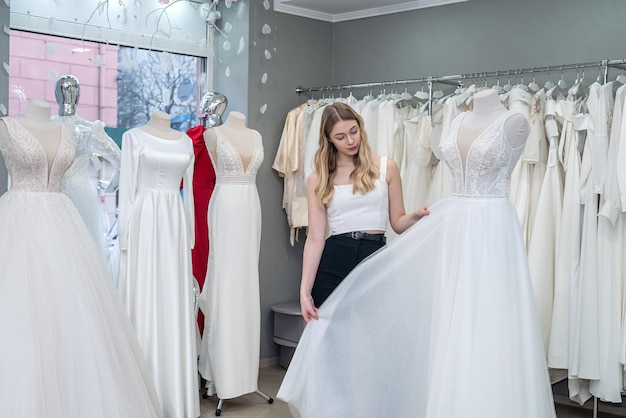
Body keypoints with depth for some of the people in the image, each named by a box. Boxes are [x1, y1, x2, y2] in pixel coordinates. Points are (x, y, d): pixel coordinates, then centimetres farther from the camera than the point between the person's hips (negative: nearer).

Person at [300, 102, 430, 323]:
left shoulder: (386, 167, 6)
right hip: (332, 265, 0)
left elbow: (397, 222, 8)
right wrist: (305, 289, -8)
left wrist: (416, 216, -14)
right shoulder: (318, 179, 5)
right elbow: (315, 237, -1)